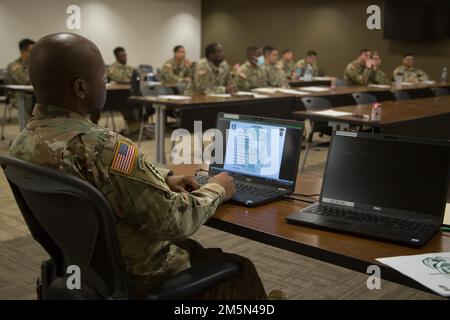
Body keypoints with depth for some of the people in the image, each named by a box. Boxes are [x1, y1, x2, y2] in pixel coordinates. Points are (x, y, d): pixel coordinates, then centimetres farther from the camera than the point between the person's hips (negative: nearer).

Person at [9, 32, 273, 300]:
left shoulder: (23, 143, -6)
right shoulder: (101, 146, -35)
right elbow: (175, 221, -26)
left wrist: (161, 179, 4)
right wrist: (216, 190, -9)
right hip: (138, 278, -8)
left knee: (193, 248, 31)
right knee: (242, 271, 16)